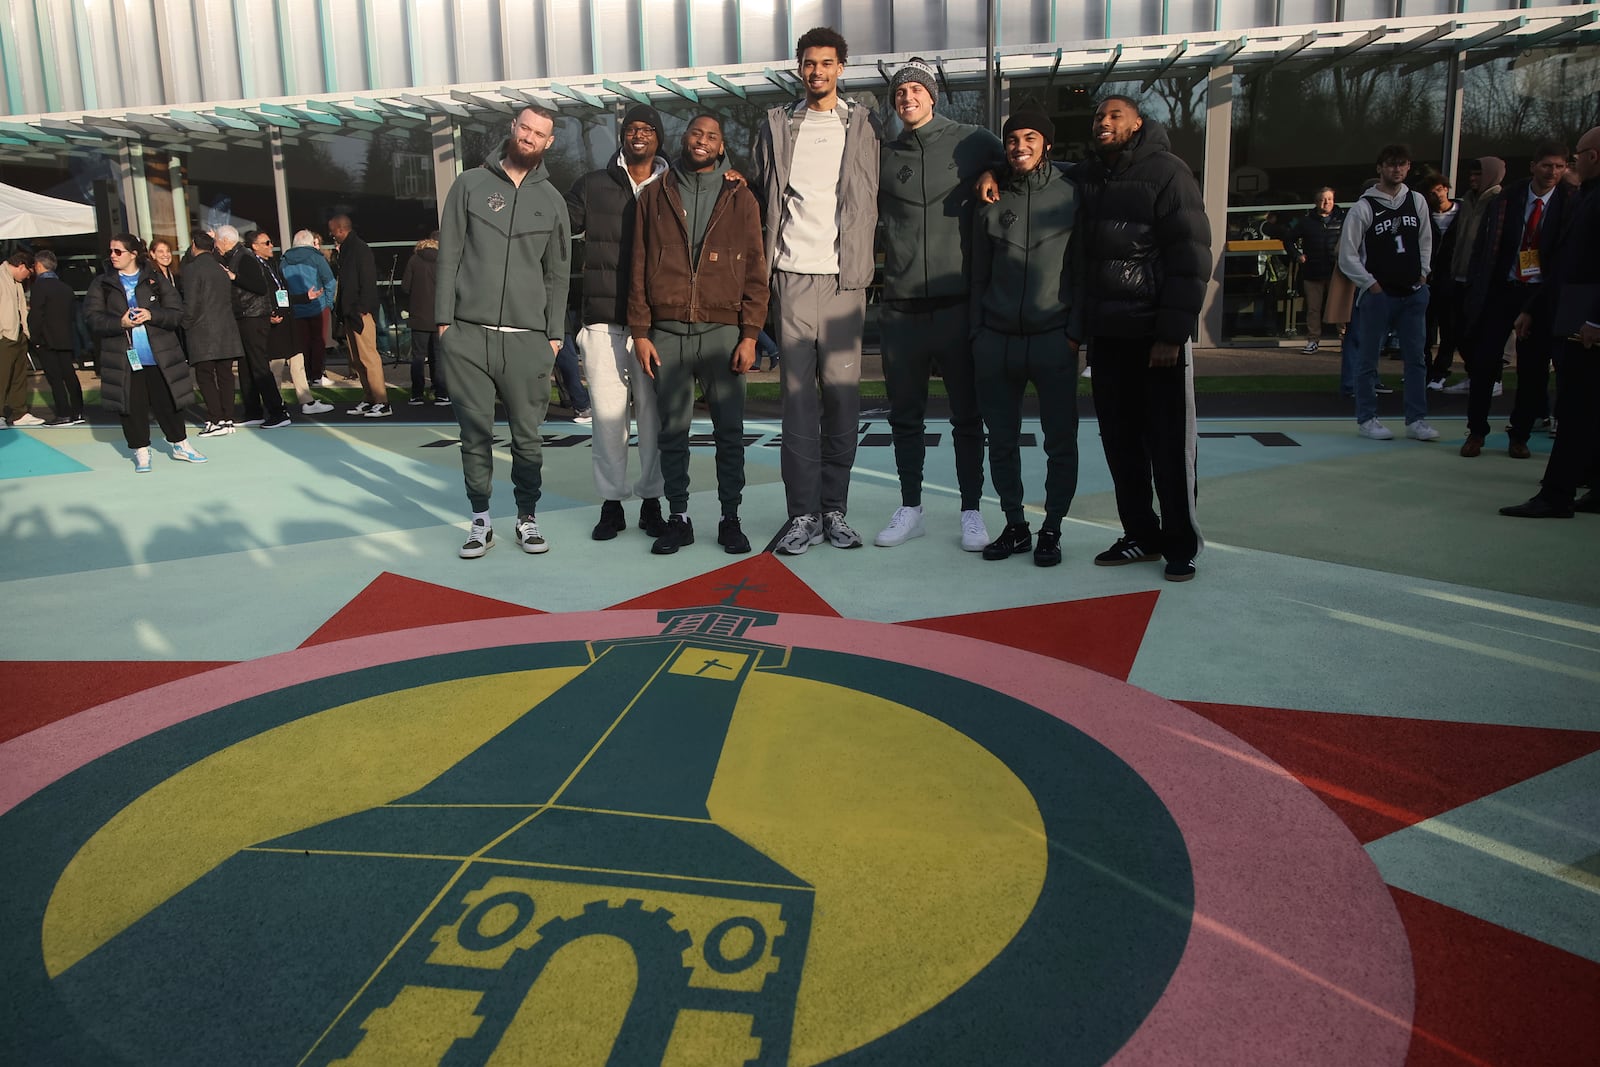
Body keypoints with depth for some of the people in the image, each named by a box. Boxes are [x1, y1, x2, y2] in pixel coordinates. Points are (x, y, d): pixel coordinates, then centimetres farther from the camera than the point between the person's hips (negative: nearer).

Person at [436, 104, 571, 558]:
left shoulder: (552, 201, 13)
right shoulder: (470, 184, 9)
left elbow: (557, 274, 13)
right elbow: (449, 255, 6)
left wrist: (554, 334, 5)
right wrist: (445, 319, -2)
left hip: (527, 338, 1)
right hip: (468, 334, -1)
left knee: (527, 436, 2)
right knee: (475, 432, 2)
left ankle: (527, 518, 15)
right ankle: (481, 521, 12)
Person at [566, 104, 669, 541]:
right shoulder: (592, 186, 12)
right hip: (603, 320, 0)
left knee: (653, 411, 2)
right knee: (607, 411, -1)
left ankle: (651, 501, 13)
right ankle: (611, 502, 9)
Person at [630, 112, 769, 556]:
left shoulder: (740, 199, 10)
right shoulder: (655, 194, 11)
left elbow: (755, 271, 5)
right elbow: (639, 266, 9)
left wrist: (750, 335, -4)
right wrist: (640, 332, 1)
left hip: (722, 331, -1)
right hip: (667, 332, 1)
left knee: (729, 430, 1)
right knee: (672, 431, 3)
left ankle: (730, 519, 10)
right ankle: (678, 518, 12)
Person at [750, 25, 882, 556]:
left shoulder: (865, 125, 11)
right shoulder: (776, 124, 14)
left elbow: (879, 197, 12)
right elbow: (758, 193, 20)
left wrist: (864, 260, 1)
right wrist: (763, 259, 11)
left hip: (844, 277, 0)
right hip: (793, 275, 0)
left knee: (842, 396, -1)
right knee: (799, 398, -3)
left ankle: (835, 509, 7)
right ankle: (803, 514, 2)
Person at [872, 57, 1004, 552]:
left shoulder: (973, 142, 4)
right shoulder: (884, 157, 10)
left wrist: (992, 179, -4)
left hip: (959, 303, -2)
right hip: (901, 308, 2)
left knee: (967, 415, 4)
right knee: (905, 415, 9)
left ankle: (971, 511, 14)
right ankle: (910, 508, 21)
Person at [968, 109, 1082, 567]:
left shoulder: (1071, 196, 3)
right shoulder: (992, 202, 11)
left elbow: (1084, 271, 1)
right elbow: (979, 276, 13)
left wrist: (1075, 332, -7)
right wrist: (976, 333, 6)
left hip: (1053, 340, -3)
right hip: (996, 340, 3)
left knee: (1060, 442, 0)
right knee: (1002, 441, 6)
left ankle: (1051, 530, 12)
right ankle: (1015, 527, 19)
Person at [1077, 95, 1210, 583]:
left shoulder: (1166, 171, -6)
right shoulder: (1086, 176, 11)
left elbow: (1191, 258, -11)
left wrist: (1172, 333, -17)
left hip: (1157, 336, -5)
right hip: (1106, 335, 5)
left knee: (1169, 446, 0)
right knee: (1119, 442, 9)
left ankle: (1181, 545, 12)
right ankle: (1140, 535, 20)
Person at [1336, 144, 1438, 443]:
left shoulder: (1417, 201, 8)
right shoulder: (1364, 207, -7)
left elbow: (1425, 241, 19)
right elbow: (1347, 256, -6)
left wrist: (1423, 274, 9)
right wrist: (1371, 284, -7)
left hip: (1413, 294, 5)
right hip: (1378, 295, -4)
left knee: (1416, 358, 5)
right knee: (1369, 359, 2)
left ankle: (1416, 421, 11)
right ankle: (1366, 419, 12)